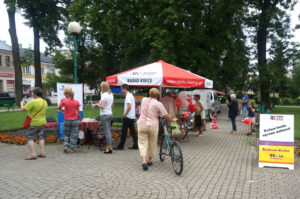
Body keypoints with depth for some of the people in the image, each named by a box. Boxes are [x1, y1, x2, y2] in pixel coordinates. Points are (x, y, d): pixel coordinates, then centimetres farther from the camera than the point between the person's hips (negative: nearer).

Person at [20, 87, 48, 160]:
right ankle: (42, 152, 18)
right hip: (42, 122, 7)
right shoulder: (45, 102, 3)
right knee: (40, 137, 18)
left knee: (29, 137, 3)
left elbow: (23, 109, -18)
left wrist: (22, 103, 2)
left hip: (34, 123, -7)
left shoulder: (33, 102, -21)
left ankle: (33, 154, -3)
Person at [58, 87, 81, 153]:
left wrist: (61, 101, 19)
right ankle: (71, 149, 8)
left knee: (66, 134, 19)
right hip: (75, 120, 0)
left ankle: (65, 146, 7)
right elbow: (78, 111, -2)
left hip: (67, 120, 0)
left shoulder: (64, 101, -10)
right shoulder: (76, 102, -6)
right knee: (74, 135, 7)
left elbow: (59, 108, 5)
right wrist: (80, 118, 10)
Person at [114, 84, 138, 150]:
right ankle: (135, 145, 11)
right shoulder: (131, 96, 15)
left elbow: (129, 106, -25)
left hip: (127, 117, -9)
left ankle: (121, 146, 5)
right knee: (133, 131, 9)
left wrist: (125, 114, -15)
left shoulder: (128, 96, -14)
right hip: (132, 117, 9)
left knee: (124, 131, -2)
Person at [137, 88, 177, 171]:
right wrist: (173, 119, 8)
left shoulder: (144, 100, 4)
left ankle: (144, 161, -9)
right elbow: (165, 115, -9)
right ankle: (149, 160, 28)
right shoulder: (158, 104, -8)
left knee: (143, 143, 6)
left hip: (142, 124, 2)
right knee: (152, 144, 16)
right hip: (153, 125, -2)